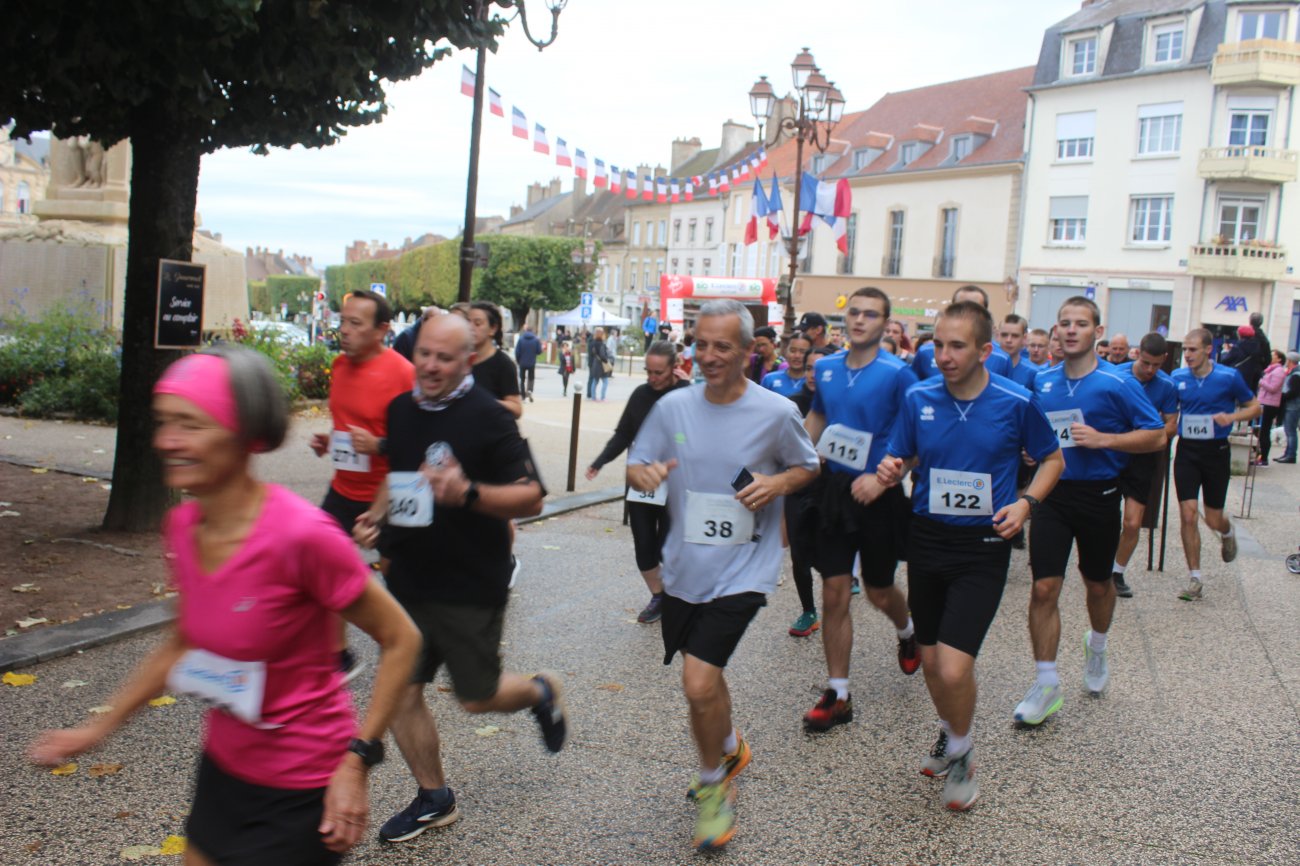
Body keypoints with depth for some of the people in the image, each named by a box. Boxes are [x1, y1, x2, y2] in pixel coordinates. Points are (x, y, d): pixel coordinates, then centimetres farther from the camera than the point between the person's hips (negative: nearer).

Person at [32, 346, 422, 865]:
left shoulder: (302, 535, -27)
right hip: (223, 768, 7)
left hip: (299, 796, -7)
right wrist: (97, 730, 13)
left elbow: (400, 639, -17)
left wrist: (356, 762, -18)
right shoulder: (182, 527, -5)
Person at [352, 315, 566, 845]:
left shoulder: (487, 418, -15)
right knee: (399, 692, 8)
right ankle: (433, 800, 27)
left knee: (477, 696, 3)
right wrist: (377, 515, 6)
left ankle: (541, 693, 37)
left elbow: (531, 498, -17)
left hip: (471, 587, -6)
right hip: (408, 578, 6)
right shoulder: (401, 409, 5)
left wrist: (468, 493, -31)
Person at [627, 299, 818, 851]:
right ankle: (730, 750, 51)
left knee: (699, 683, -15)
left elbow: (807, 466, 6)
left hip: (741, 570, -4)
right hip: (683, 567, 4)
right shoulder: (673, 407, -2)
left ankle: (713, 784, 13)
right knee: (705, 679, 20)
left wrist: (778, 483, -16)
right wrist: (644, 474, -19)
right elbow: (636, 463, 5)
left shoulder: (776, 412, -9)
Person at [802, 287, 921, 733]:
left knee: (879, 592, 13)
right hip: (834, 490, 4)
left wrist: (882, 478, -24)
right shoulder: (827, 368, 3)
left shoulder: (897, 373, -13)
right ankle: (838, 694, 11)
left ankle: (907, 631, 49)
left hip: (877, 495, -4)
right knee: (834, 594, 2)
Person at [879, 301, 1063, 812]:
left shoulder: (1017, 403, -9)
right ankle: (949, 733, 44)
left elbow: (1052, 458, 6)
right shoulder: (918, 398, -3)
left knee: (954, 667, -13)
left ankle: (961, 753, 17)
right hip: (927, 537, 4)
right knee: (931, 659, 15)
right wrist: (889, 472, -15)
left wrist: (1025, 502, -11)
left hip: (983, 546, -3)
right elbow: (900, 457, 8)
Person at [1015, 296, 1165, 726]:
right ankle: (1046, 684, 1)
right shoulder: (1043, 381, 3)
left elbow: (1156, 435, -7)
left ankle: (1097, 647, 47)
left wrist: (1103, 439, -19)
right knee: (1044, 587, -7)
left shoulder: (1117, 383, -9)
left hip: (1098, 494, -2)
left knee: (1098, 584, 17)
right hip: (1052, 493, 2)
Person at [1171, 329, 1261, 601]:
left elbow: (1254, 407, 2)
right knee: (1187, 515, -6)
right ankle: (1195, 579, 4)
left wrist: (1232, 417, -17)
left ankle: (1227, 533, 45)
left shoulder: (1229, 377, -9)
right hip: (1186, 450, 2)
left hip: (1216, 451, -1)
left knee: (1213, 519, 6)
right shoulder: (1178, 377, -1)